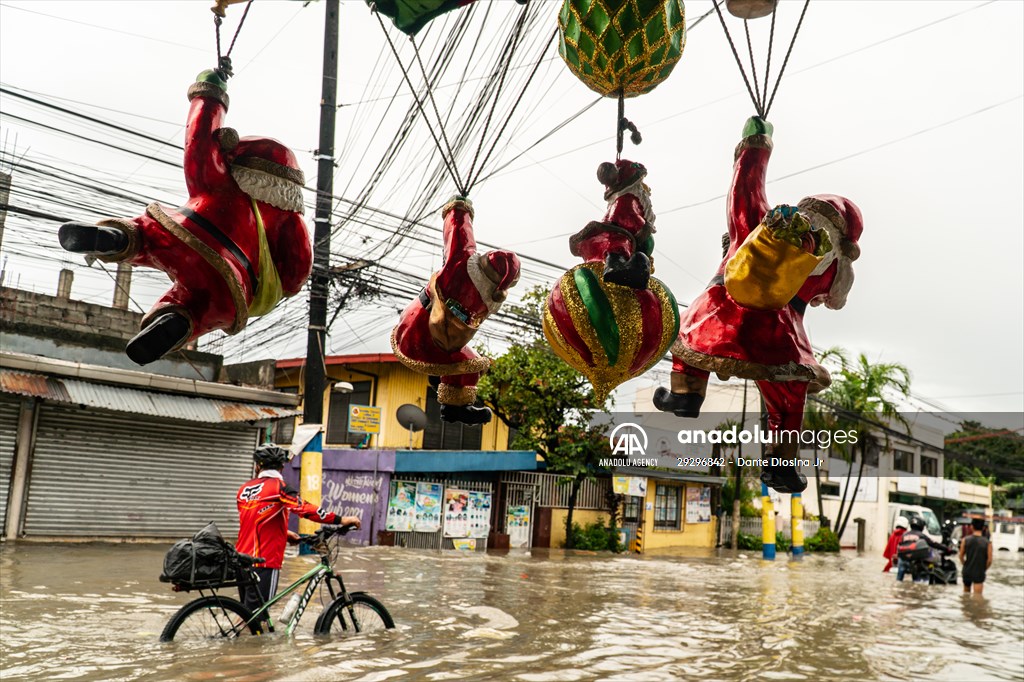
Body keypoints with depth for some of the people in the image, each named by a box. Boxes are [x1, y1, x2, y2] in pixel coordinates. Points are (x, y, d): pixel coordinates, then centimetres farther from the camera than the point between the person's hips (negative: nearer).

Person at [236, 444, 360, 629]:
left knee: (248, 613, 18)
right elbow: (304, 509, -22)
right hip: (264, 561, -7)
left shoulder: (244, 489, 11)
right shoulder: (277, 486, -10)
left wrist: (284, 533, 25)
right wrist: (341, 519, -22)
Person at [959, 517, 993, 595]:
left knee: (966, 593, 24)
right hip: (979, 573, -3)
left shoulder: (965, 540, -6)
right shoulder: (987, 543, -10)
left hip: (967, 572, 3)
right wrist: (983, 569, 8)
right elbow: (989, 560, -9)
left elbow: (961, 556, -2)